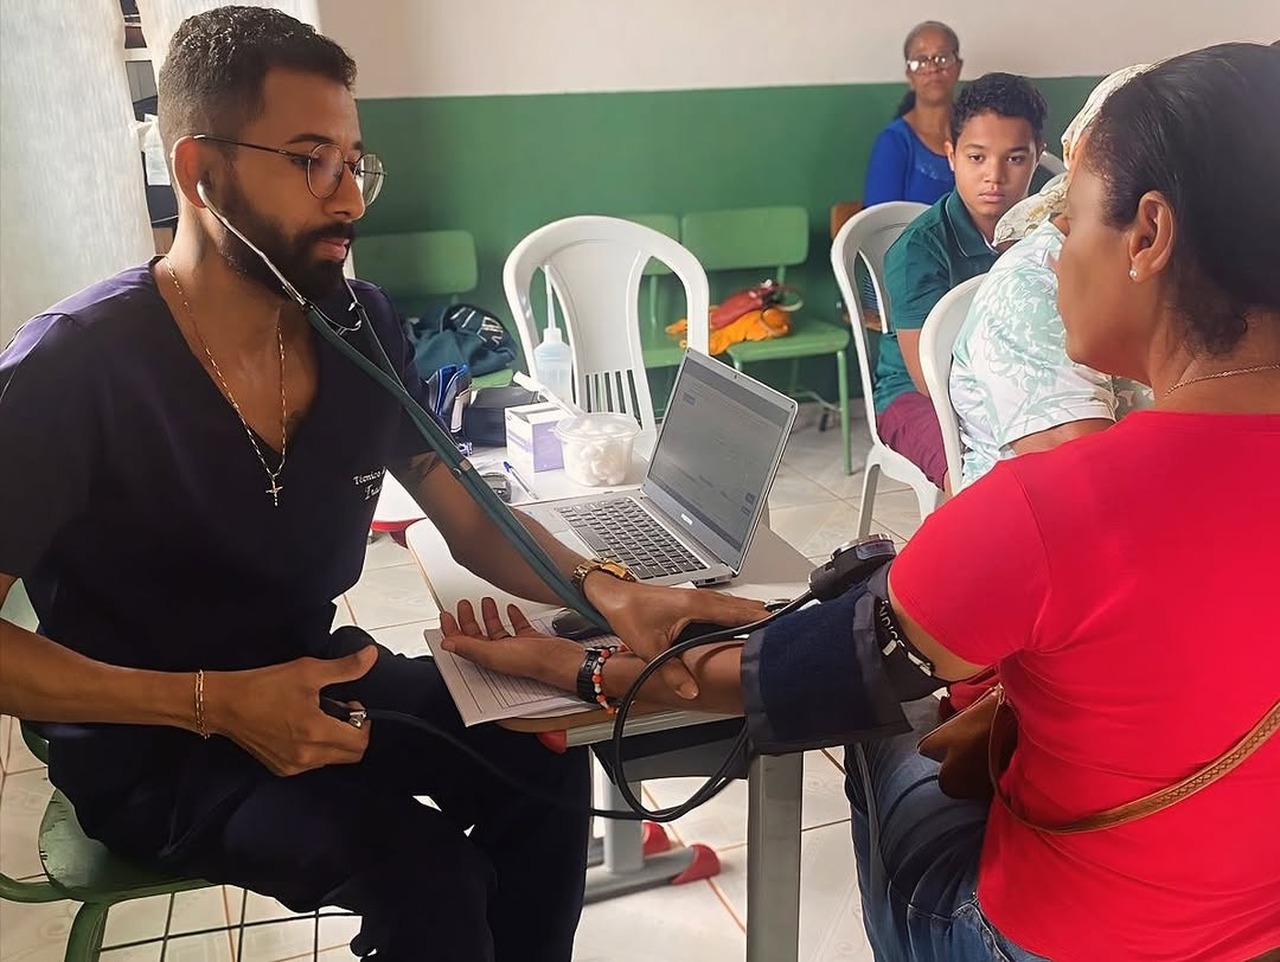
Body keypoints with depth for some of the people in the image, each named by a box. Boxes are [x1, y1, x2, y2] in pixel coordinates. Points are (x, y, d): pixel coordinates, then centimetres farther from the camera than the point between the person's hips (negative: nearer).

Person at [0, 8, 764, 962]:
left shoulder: (361, 324, -7)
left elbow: (469, 518, -2)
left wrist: (604, 589, -21)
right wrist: (213, 704, -29)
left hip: (306, 674, 5)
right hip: (149, 740, -5)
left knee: (543, 764, -10)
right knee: (428, 873, -24)